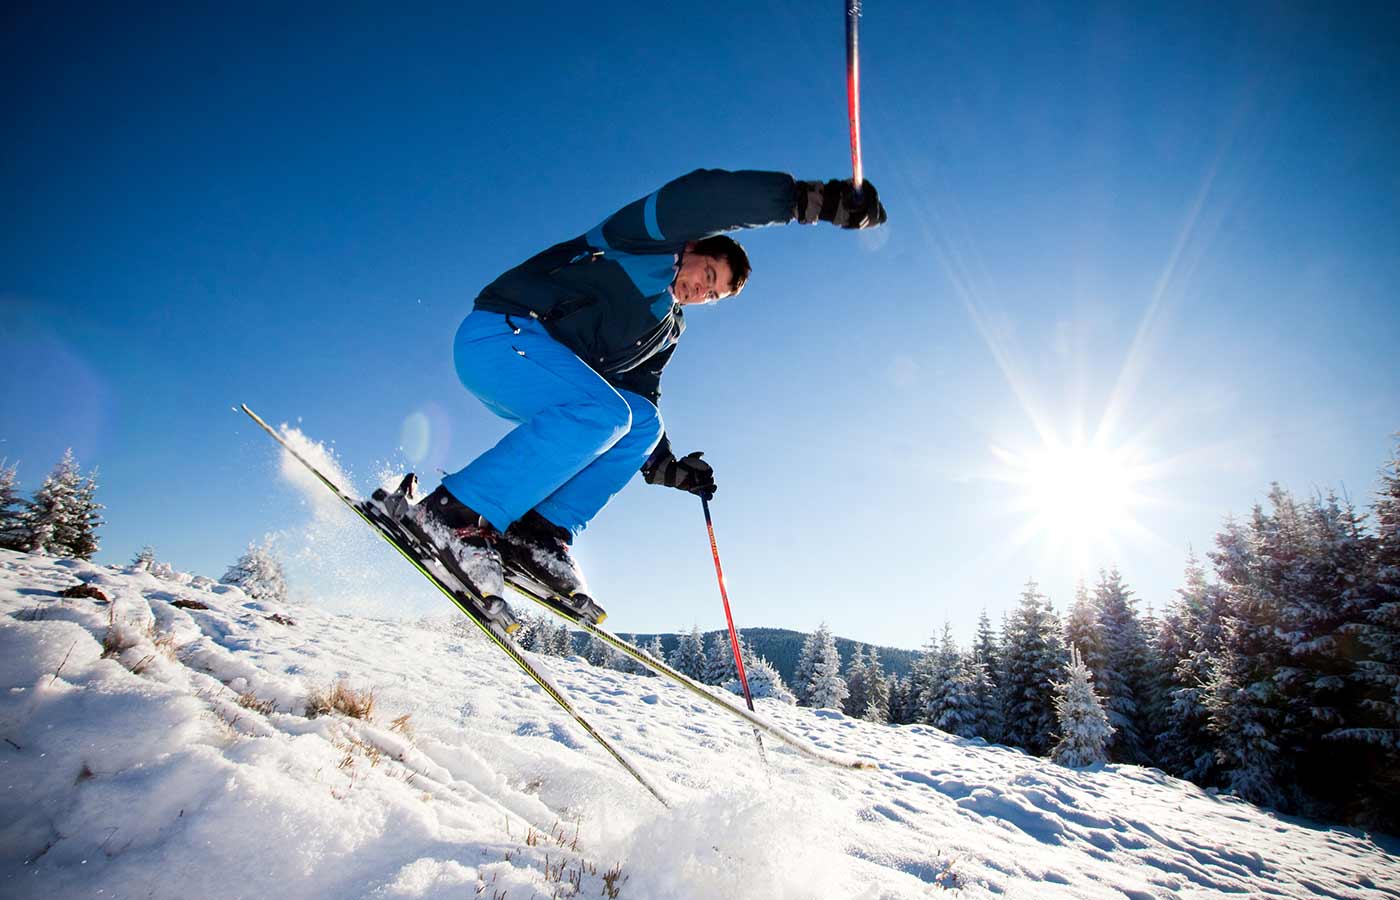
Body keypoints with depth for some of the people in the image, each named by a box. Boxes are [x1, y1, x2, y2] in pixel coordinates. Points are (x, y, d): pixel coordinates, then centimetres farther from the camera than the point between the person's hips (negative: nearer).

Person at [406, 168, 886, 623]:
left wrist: (665, 466, 9)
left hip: (543, 355, 9)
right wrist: (813, 198, -29)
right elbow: (701, 197, -22)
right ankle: (455, 512, -27)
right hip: (497, 334, -9)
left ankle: (539, 533, -12)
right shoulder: (654, 243, -2)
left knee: (642, 424, -5)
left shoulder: (667, 329, 22)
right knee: (601, 413, -30)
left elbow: (640, 395, 22)